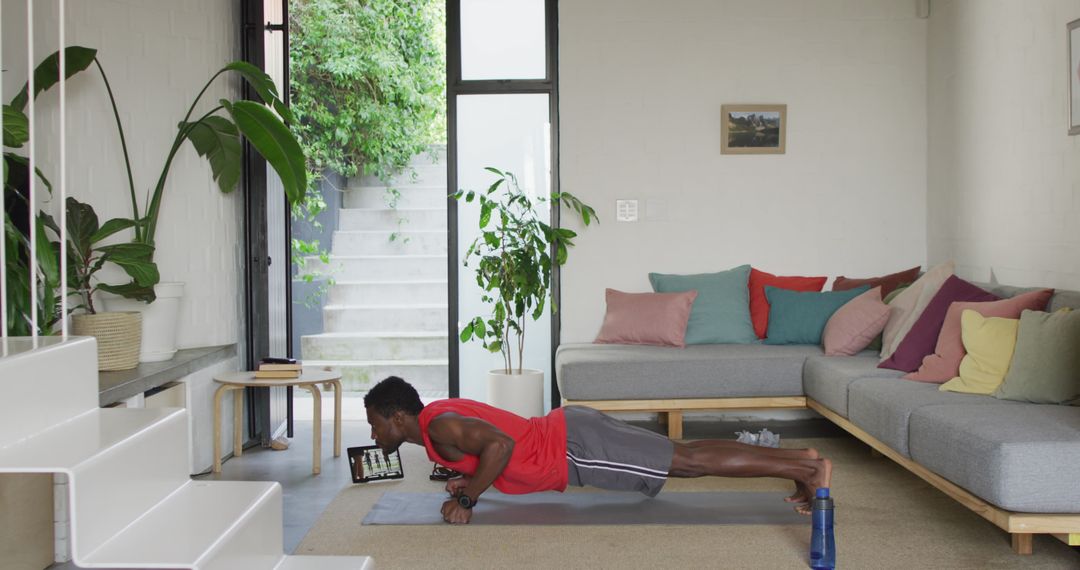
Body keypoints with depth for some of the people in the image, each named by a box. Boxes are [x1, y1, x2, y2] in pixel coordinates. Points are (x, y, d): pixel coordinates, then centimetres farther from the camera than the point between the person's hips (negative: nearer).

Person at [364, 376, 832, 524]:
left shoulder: (437, 425, -14)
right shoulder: (446, 414, 16)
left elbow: (501, 444, -31)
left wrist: (467, 499, -21)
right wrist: (470, 479, 17)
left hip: (577, 448, -9)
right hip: (568, 433, 9)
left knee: (690, 462, -8)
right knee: (687, 456, 9)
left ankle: (803, 469, -6)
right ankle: (799, 458, 12)